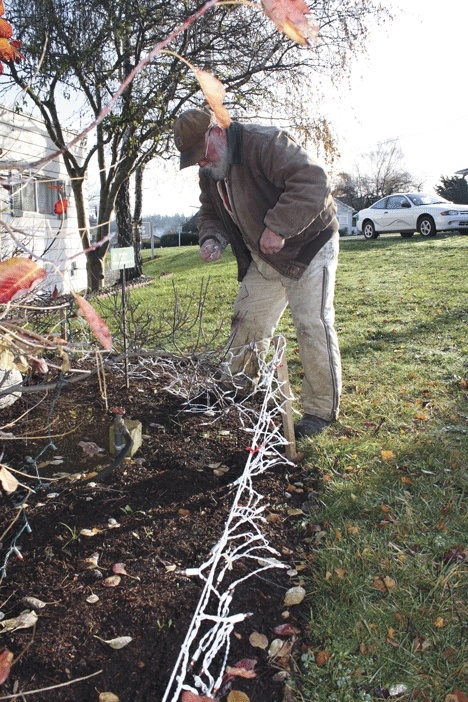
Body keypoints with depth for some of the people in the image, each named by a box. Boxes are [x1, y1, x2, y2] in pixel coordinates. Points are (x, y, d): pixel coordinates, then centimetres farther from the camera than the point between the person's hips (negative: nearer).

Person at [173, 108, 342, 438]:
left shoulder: (265, 143, -24)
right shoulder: (210, 173, 3)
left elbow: (312, 180, -33)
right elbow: (211, 213, 15)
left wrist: (278, 227, -36)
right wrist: (212, 239, -8)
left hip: (307, 247, -8)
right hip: (262, 259, 8)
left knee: (313, 326, -11)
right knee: (247, 321, 8)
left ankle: (321, 410, -1)